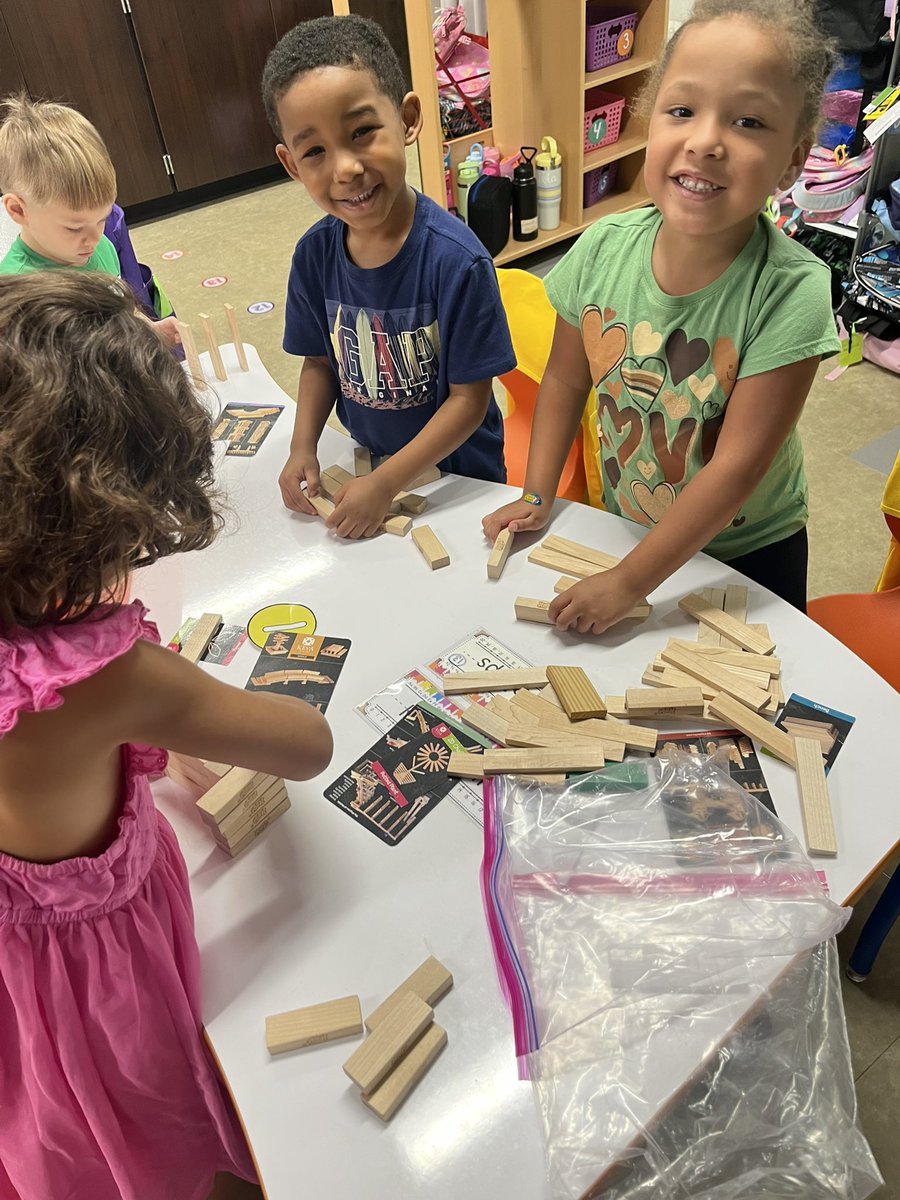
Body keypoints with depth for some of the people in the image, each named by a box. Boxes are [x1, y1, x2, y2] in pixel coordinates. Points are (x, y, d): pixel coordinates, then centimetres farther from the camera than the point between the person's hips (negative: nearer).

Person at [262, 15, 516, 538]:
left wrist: (386, 483, -23)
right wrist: (303, 447, -10)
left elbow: (469, 398, -22)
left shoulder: (456, 260, -27)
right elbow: (321, 361, 3)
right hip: (367, 456, 5)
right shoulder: (314, 254, -11)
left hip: (459, 471, -4)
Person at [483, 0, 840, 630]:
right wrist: (538, 495, -5)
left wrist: (627, 583, -27)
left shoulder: (791, 292, -28)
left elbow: (738, 465, -28)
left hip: (749, 550, -3)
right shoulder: (604, 249, -16)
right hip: (624, 525, 3)